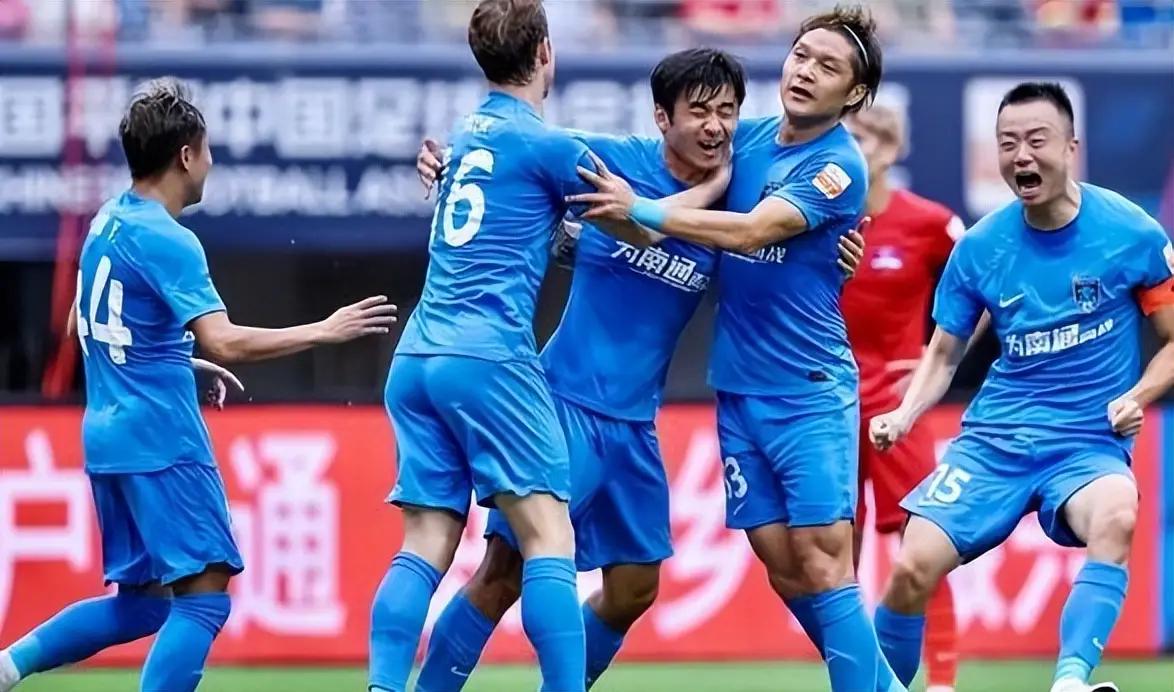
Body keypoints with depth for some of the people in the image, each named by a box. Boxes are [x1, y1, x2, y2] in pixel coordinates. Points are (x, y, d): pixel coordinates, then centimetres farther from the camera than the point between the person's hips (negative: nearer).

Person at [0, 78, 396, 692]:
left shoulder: (106, 225, 12)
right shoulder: (167, 242, -15)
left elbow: (83, 327, 24)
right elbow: (224, 342, -24)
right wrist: (325, 331, -19)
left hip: (107, 436, 9)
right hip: (163, 442, -9)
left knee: (139, 604, 16)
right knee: (204, 595, -7)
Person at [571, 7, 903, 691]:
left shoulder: (838, 166, -11)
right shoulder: (747, 138, 9)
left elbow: (752, 231, -21)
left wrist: (639, 209, -21)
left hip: (810, 394, -6)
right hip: (739, 390, 6)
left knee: (821, 563, -13)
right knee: (784, 569, 4)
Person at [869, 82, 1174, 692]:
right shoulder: (979, 247, 0)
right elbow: (943, 354, 13)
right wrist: (904, 414, -5)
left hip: (1088, 442, -3)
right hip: (994, 437, 3)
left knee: (1115, 512, -38)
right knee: (911, 568, -14)